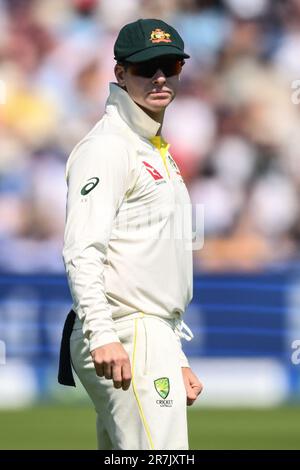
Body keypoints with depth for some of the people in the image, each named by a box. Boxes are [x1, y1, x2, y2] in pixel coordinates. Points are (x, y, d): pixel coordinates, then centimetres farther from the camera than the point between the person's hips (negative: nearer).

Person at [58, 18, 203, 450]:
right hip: (126, 342, -10)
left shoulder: (160, 154, 22)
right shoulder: (107, 147, -8)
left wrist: (178, 361, 24)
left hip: (156, 336, 10)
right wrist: (101, 336, -30)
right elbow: (82, 251, -19)